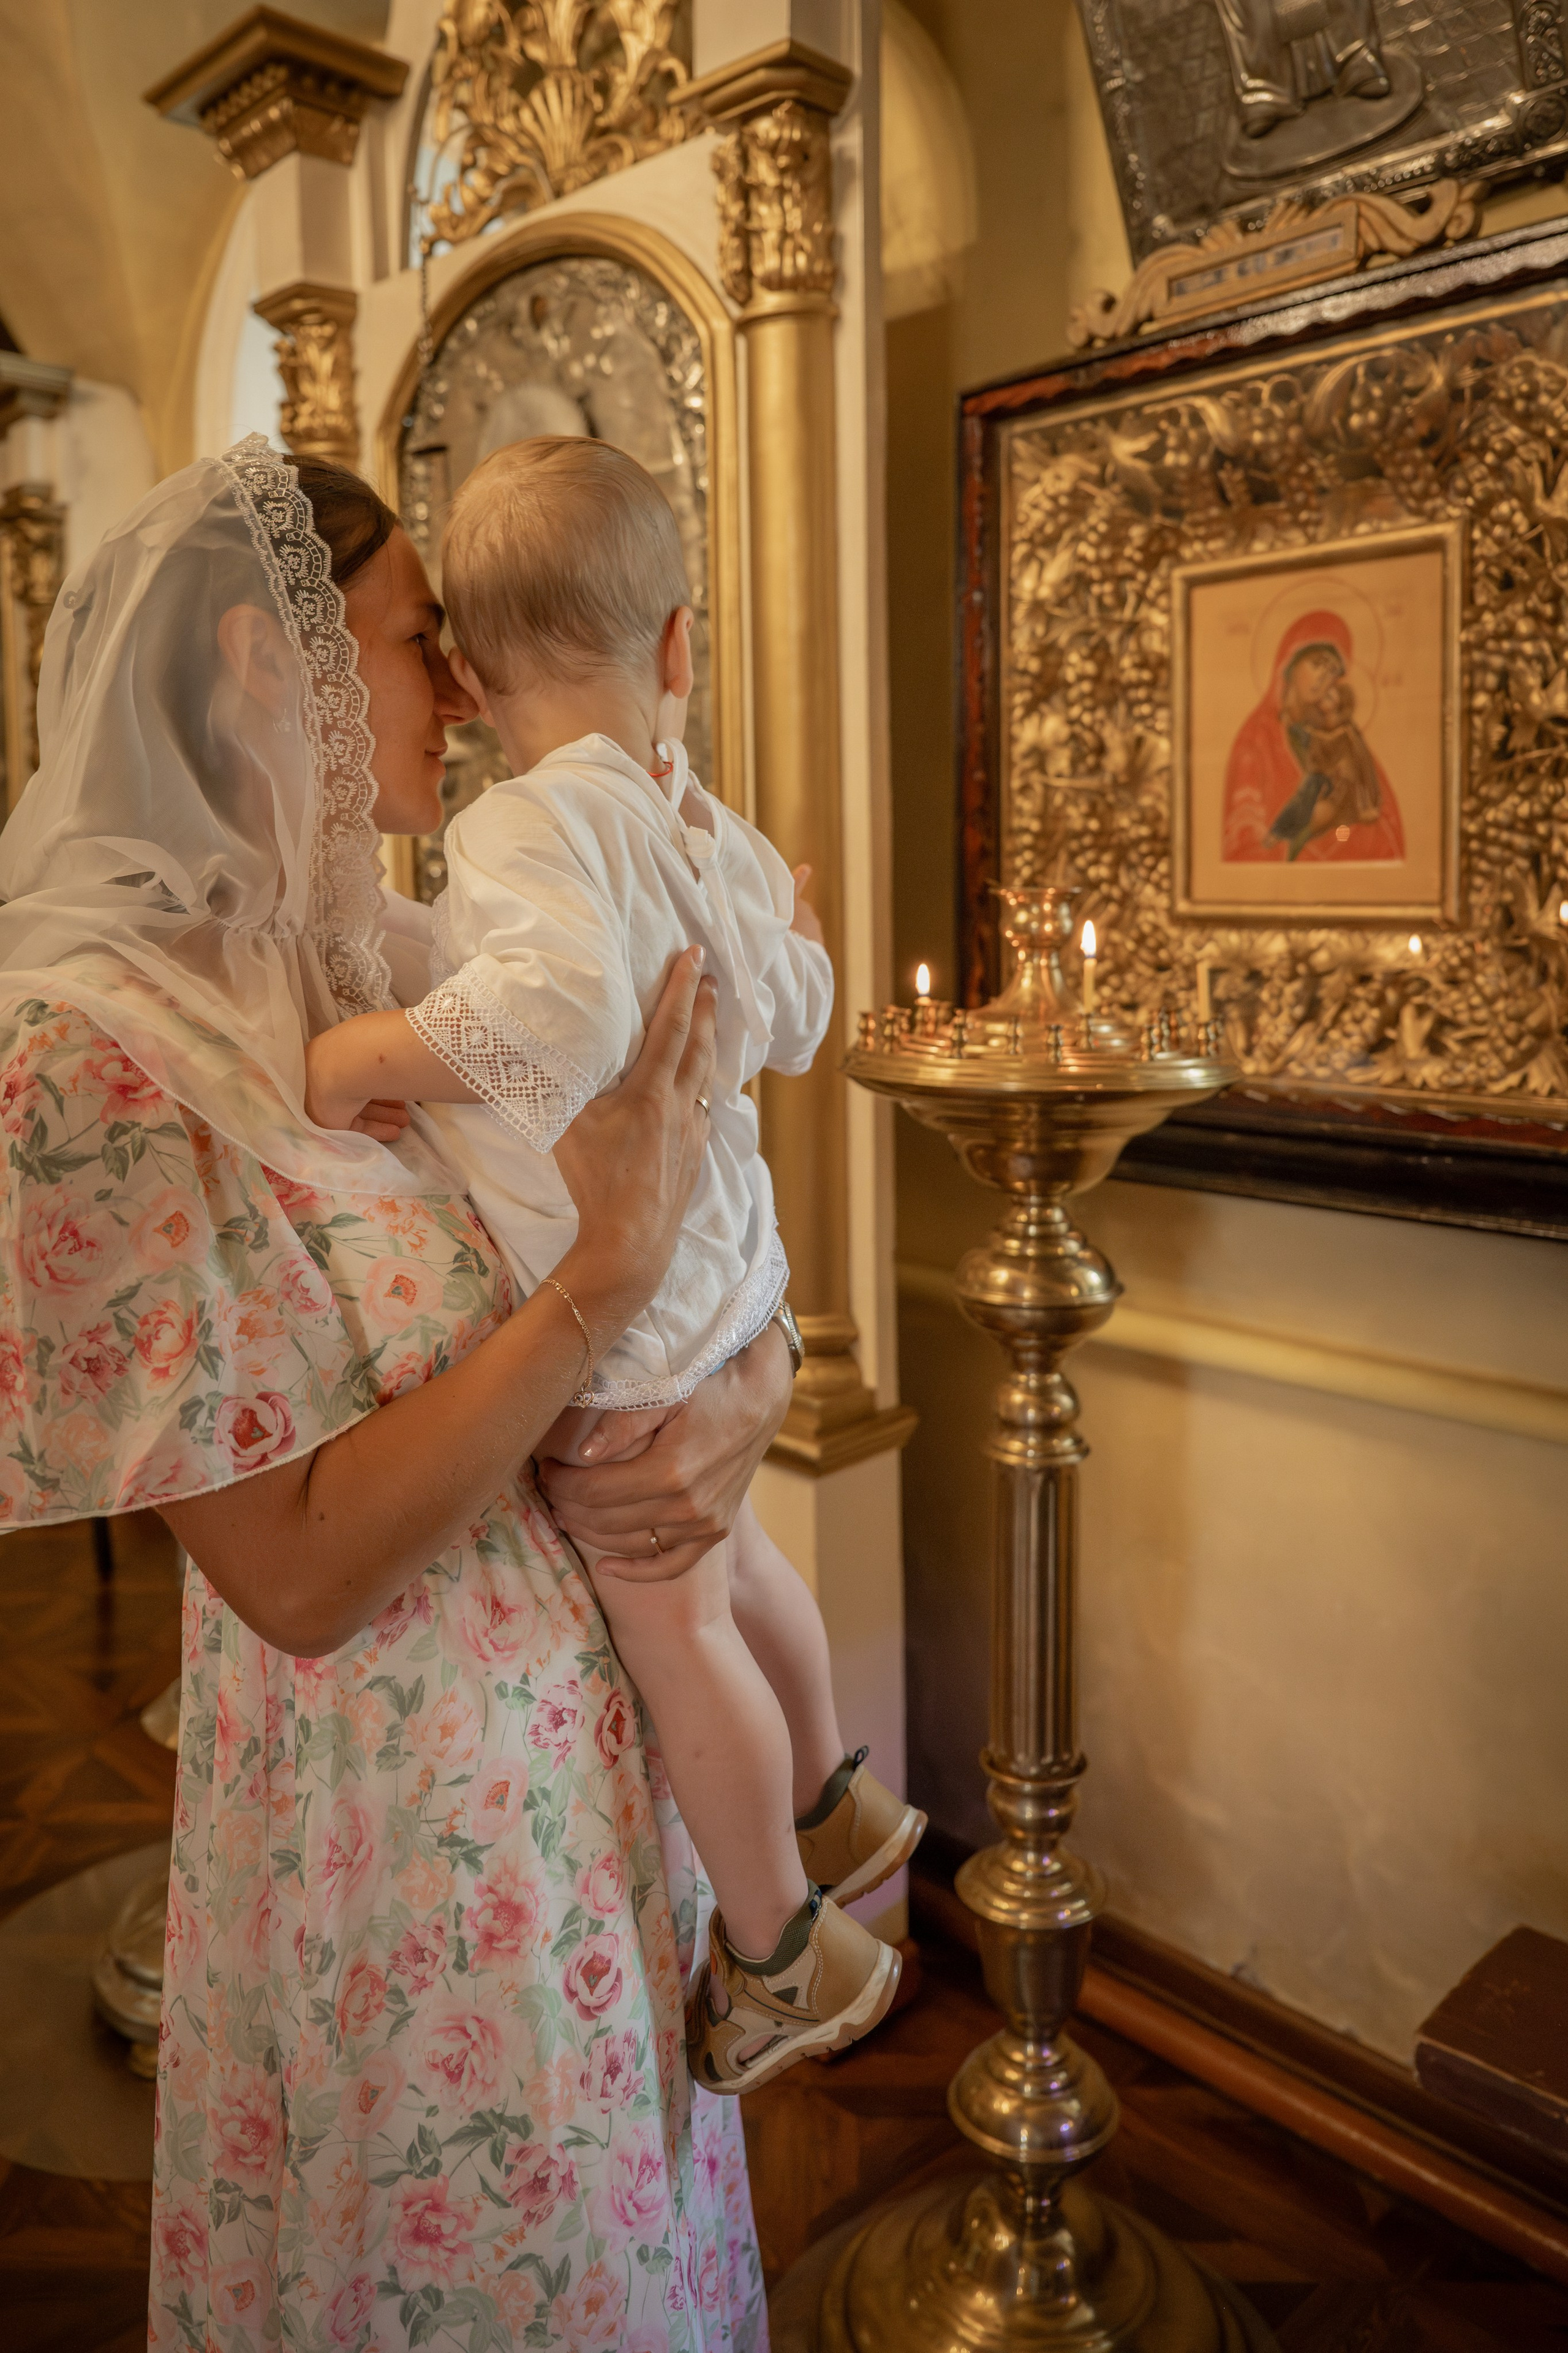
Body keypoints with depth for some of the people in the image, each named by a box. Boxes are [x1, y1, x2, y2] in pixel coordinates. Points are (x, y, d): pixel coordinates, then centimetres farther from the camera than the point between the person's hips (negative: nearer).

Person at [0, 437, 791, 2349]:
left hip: (587, 1730, 6)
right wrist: (609, 1277, -28)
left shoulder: (401, 972, 0)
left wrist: (749, 1397, -14)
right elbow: (298, 1571, -24)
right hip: (395, 1810, -6)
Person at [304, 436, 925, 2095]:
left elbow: (567, 1003, -42)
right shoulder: (719, 834, 2)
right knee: (725, 1558, 28)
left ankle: (779, 1956, 34)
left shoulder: (527, 819, -22)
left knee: (672, 1623, 12)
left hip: (621, 1326, -8)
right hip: (723, 1272, 8)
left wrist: (365, 1055, -29)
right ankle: (833, 1802, 53)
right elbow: (795, 1027, 13)